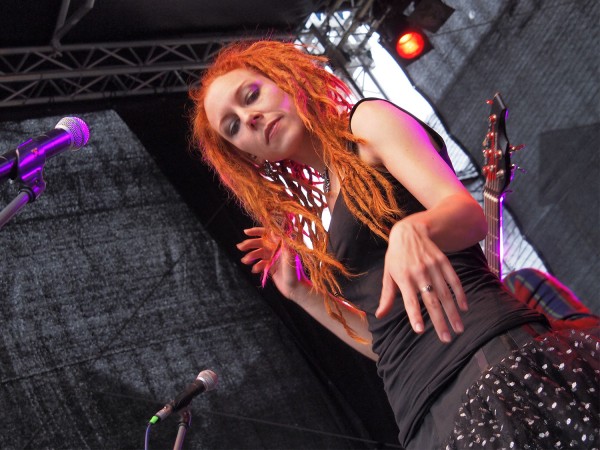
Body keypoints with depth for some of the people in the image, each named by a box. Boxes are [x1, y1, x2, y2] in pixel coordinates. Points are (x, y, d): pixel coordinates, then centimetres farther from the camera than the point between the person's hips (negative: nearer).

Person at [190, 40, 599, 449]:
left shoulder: (367, 121, 8)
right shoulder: (324, 223, 26)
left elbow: (470, 212, -8)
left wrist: (414, 228, -30)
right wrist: (298, 292, 19)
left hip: (494, 354, -6)